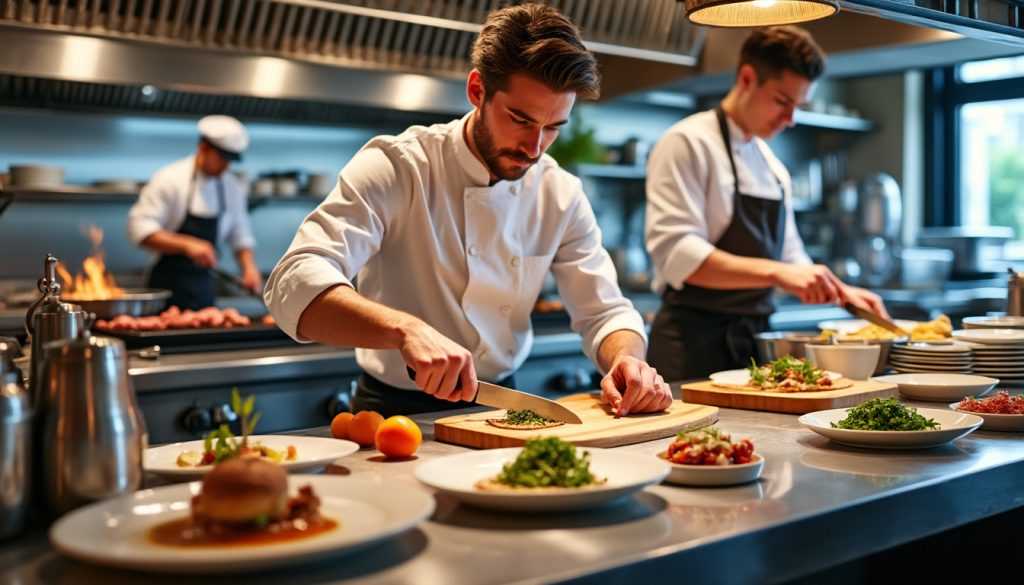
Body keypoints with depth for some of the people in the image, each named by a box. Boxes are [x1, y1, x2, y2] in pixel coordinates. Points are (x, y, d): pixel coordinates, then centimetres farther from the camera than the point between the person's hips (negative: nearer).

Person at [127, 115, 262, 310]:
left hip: (204, 287, 5)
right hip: (168, 285, -5)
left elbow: (240, 237, 16)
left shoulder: (233, 187, 7)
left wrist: (249, 268, -3)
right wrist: (187, 245, -28)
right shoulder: (170, 179, -10)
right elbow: (140, 229, -18)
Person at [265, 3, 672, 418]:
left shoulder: (562, 195, -1)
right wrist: (405, 329, -45)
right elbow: (293, 285, -28)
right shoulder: (395, 169, -16)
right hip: (396, 411, -3)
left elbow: (605, 313, 3)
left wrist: (628, 361, -21)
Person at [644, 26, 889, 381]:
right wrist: (775, 273, -29)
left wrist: (840, 291, 8)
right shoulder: (688, 143, -10)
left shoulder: (773, 168, 15)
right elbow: (675, 253, -22)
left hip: (754, 339, 7)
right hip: (695, 342, -7)